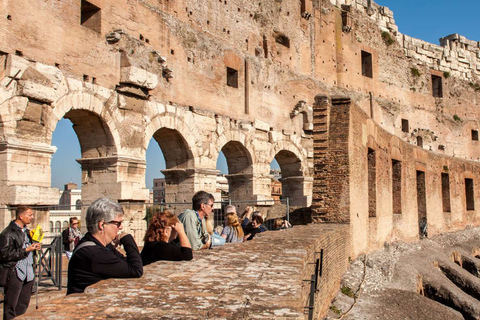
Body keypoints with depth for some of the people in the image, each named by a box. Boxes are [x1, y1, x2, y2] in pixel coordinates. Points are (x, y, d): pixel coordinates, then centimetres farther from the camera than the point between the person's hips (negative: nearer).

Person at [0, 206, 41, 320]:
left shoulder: (25, 231, 16)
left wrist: (34, 247, 8)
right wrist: (26, 250, -18)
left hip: (27, 273, 8)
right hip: (14, 273, -8)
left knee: (23, 305, 12)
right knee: (10, 306, 0)